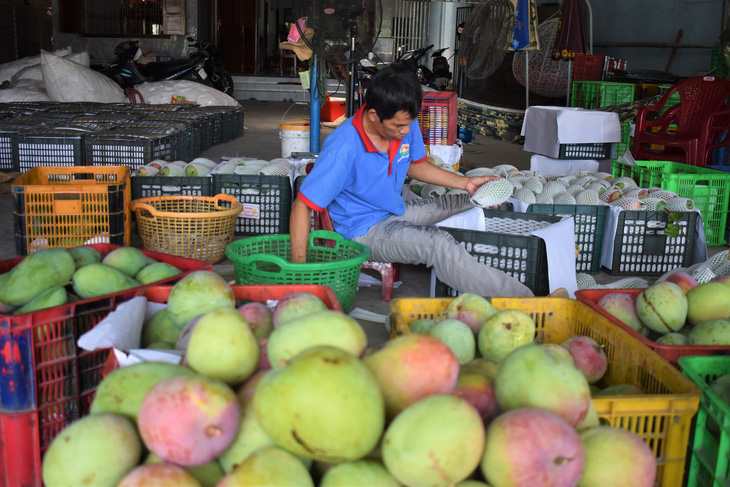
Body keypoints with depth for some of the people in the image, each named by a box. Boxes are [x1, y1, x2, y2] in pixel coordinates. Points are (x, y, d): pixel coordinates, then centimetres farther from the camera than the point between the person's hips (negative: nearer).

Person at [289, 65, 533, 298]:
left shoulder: (406, 126, -8)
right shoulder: (343, 148, -28)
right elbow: (302, 205, -25)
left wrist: (466, 182, 1)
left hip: (397, 211, 8)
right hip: (364, 230, -8)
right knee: (438, 243, -29)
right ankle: (516, 299, -20)